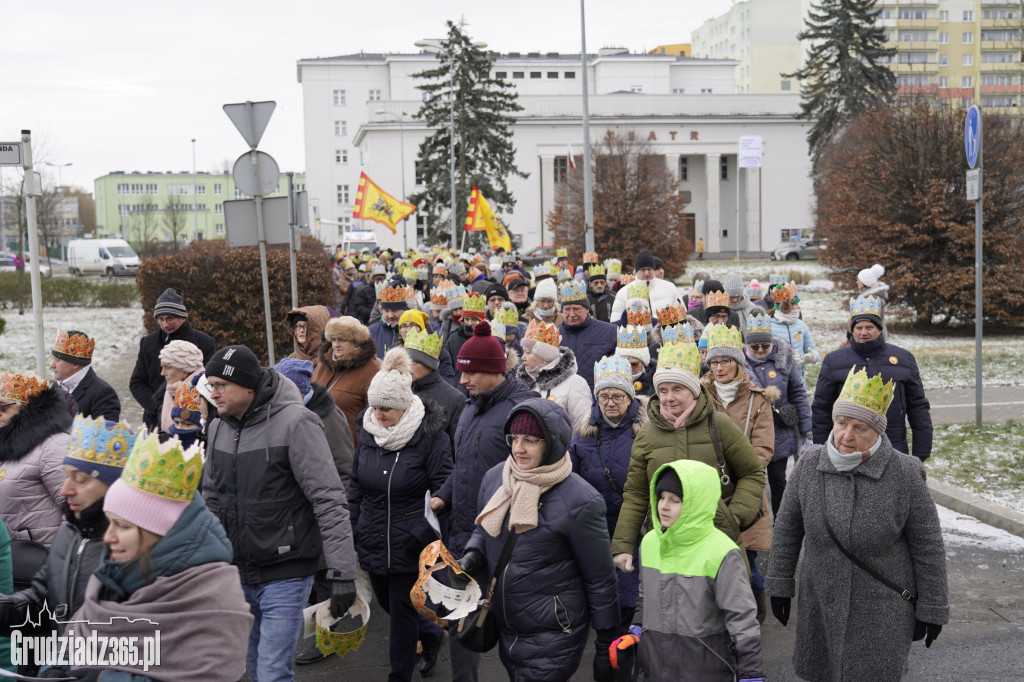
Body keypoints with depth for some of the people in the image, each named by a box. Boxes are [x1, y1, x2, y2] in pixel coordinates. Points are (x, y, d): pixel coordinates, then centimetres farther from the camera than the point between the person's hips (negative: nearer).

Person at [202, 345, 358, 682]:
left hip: (286, 575, -7)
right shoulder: (218, 428, 5)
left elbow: (329, 502, -19)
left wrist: (341, 573, -23)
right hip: (238, 574, 7)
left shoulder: (294, 423, -17)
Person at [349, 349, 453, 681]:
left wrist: (435, 539, -17)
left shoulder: (430, 436, -15)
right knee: (387, 602, 20)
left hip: (409, 544, -6)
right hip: (373, 539, 6)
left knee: (402, 610, 4)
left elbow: (444, 492, -13)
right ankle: (432, 636, 46)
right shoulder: (368, 433, 3)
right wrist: (351, 531, 12)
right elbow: (356, 487, 13)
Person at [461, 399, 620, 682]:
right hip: (506, 632, 6)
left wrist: (606, 646, -7)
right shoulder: (494, 478, -2)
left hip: (553, 638, -6)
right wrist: (473, 555, -5)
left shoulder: (579, 501, -19)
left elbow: (601, 580, -11)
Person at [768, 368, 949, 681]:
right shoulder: (809, 464, -5)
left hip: (883, 609, -3)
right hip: (820, 602, 3)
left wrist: (932, 608, -1)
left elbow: (928, 546, -5)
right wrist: (780, 585, 9)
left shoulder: (905, 474, -13)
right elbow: (787, 527, 6)